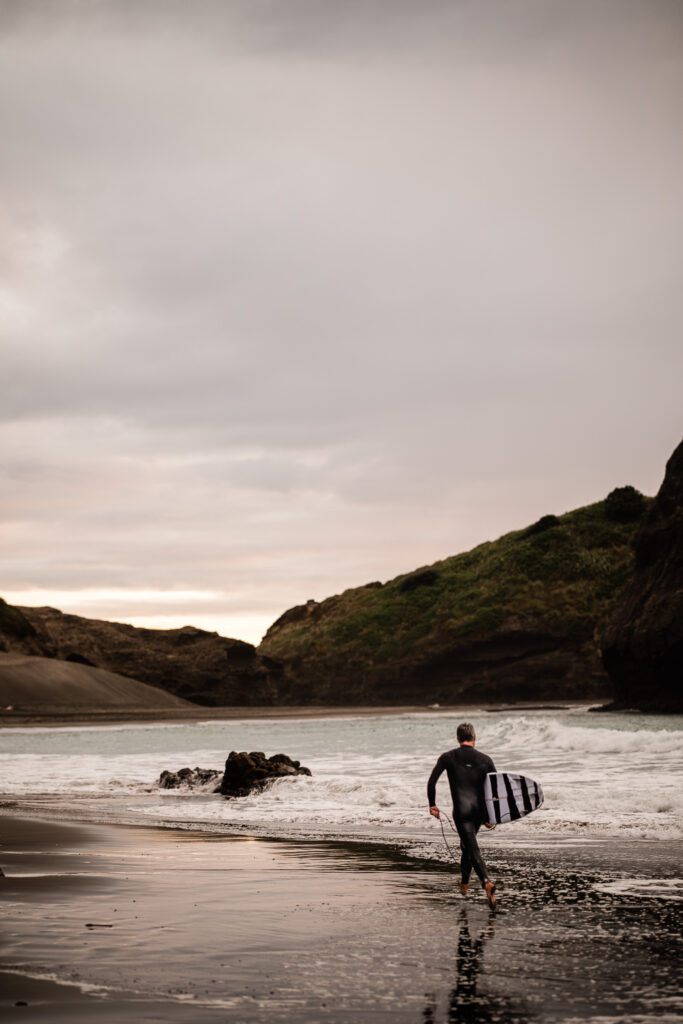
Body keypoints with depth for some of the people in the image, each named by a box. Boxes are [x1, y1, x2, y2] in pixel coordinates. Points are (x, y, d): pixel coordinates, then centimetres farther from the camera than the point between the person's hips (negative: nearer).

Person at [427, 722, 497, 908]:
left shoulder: (447, 757, 0)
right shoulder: (485, 760, 4)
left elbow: (431, 782, -4)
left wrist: (432, 805, 7)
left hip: (461, 811, -3)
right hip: (480, 810, 4)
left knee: (473, 850, -7)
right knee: (467, 844, 25)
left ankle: (487, 882, -29)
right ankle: (464, 882, 37)